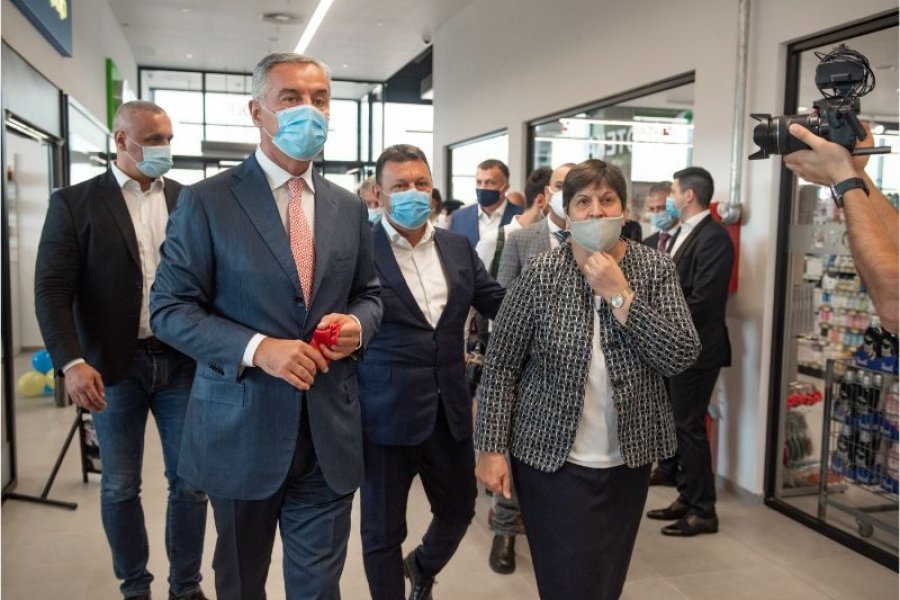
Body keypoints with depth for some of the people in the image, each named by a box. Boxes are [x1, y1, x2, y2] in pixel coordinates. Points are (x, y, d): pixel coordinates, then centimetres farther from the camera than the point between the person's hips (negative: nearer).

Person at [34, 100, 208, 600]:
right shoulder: (74, 203, -1)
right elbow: (52, 290, -7)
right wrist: (72, 361, -20)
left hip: (183, 361, 2)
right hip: (114, 366, -1)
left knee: (190, 482, 8)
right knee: (120, 487, 11)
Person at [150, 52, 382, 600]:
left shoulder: (350, 208, 6)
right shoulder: (208, 201, -7)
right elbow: (170, 308, -8)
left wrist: (357, 324, -9)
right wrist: (258, 348, -23)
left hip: (329, 433, 3)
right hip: (242, 428, -2)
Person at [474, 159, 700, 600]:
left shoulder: (656, 269, -3)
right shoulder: (540, 274, -9)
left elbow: (681, 356, -13)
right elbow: (501, 366, -6)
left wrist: (619, 295, -19)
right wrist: (492, 448, -9)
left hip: (627, 460, 3)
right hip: (552, 457, -3)